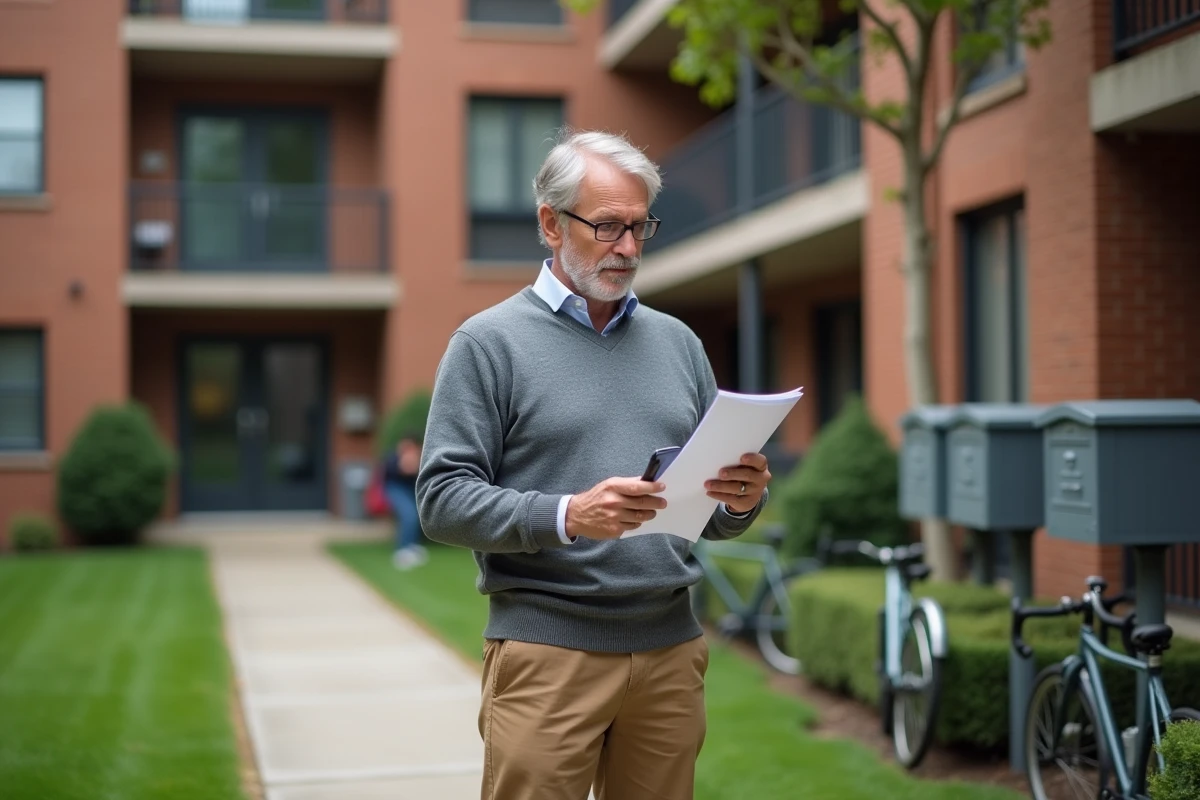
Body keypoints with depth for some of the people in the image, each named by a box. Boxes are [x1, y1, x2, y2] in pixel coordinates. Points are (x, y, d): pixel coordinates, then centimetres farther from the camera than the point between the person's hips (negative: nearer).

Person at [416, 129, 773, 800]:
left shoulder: (677, 342, 14)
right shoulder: (491, 342, 0)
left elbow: (716, 518, 17)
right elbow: (443, 499, -8)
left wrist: (743, 499, -7)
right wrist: (565, 517, -22)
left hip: (672, 647, 4)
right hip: (546, 650, -4)